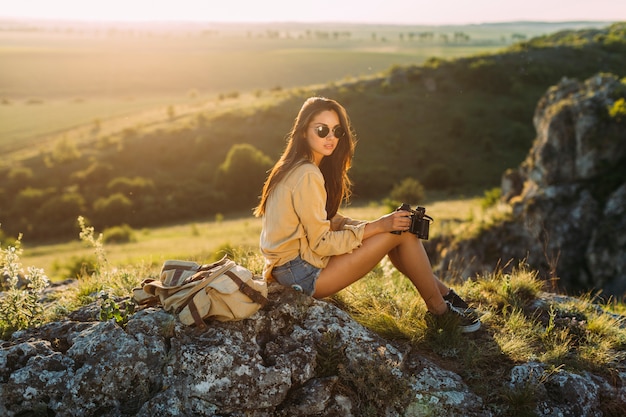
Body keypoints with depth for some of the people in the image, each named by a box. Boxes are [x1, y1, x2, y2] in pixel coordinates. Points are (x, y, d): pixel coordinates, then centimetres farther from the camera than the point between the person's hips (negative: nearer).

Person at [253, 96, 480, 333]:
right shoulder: (307, 175, -20)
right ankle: (439, 308, 8)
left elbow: (328, 222, 10)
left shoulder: (295, 168, 10)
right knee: (401, 231, -7)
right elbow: (321, 242, -19)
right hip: (302, 273, -9)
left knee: (398, 224, 9)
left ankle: (442, 292, 18)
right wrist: (377, 227, -15)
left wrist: (378, 224, -2)